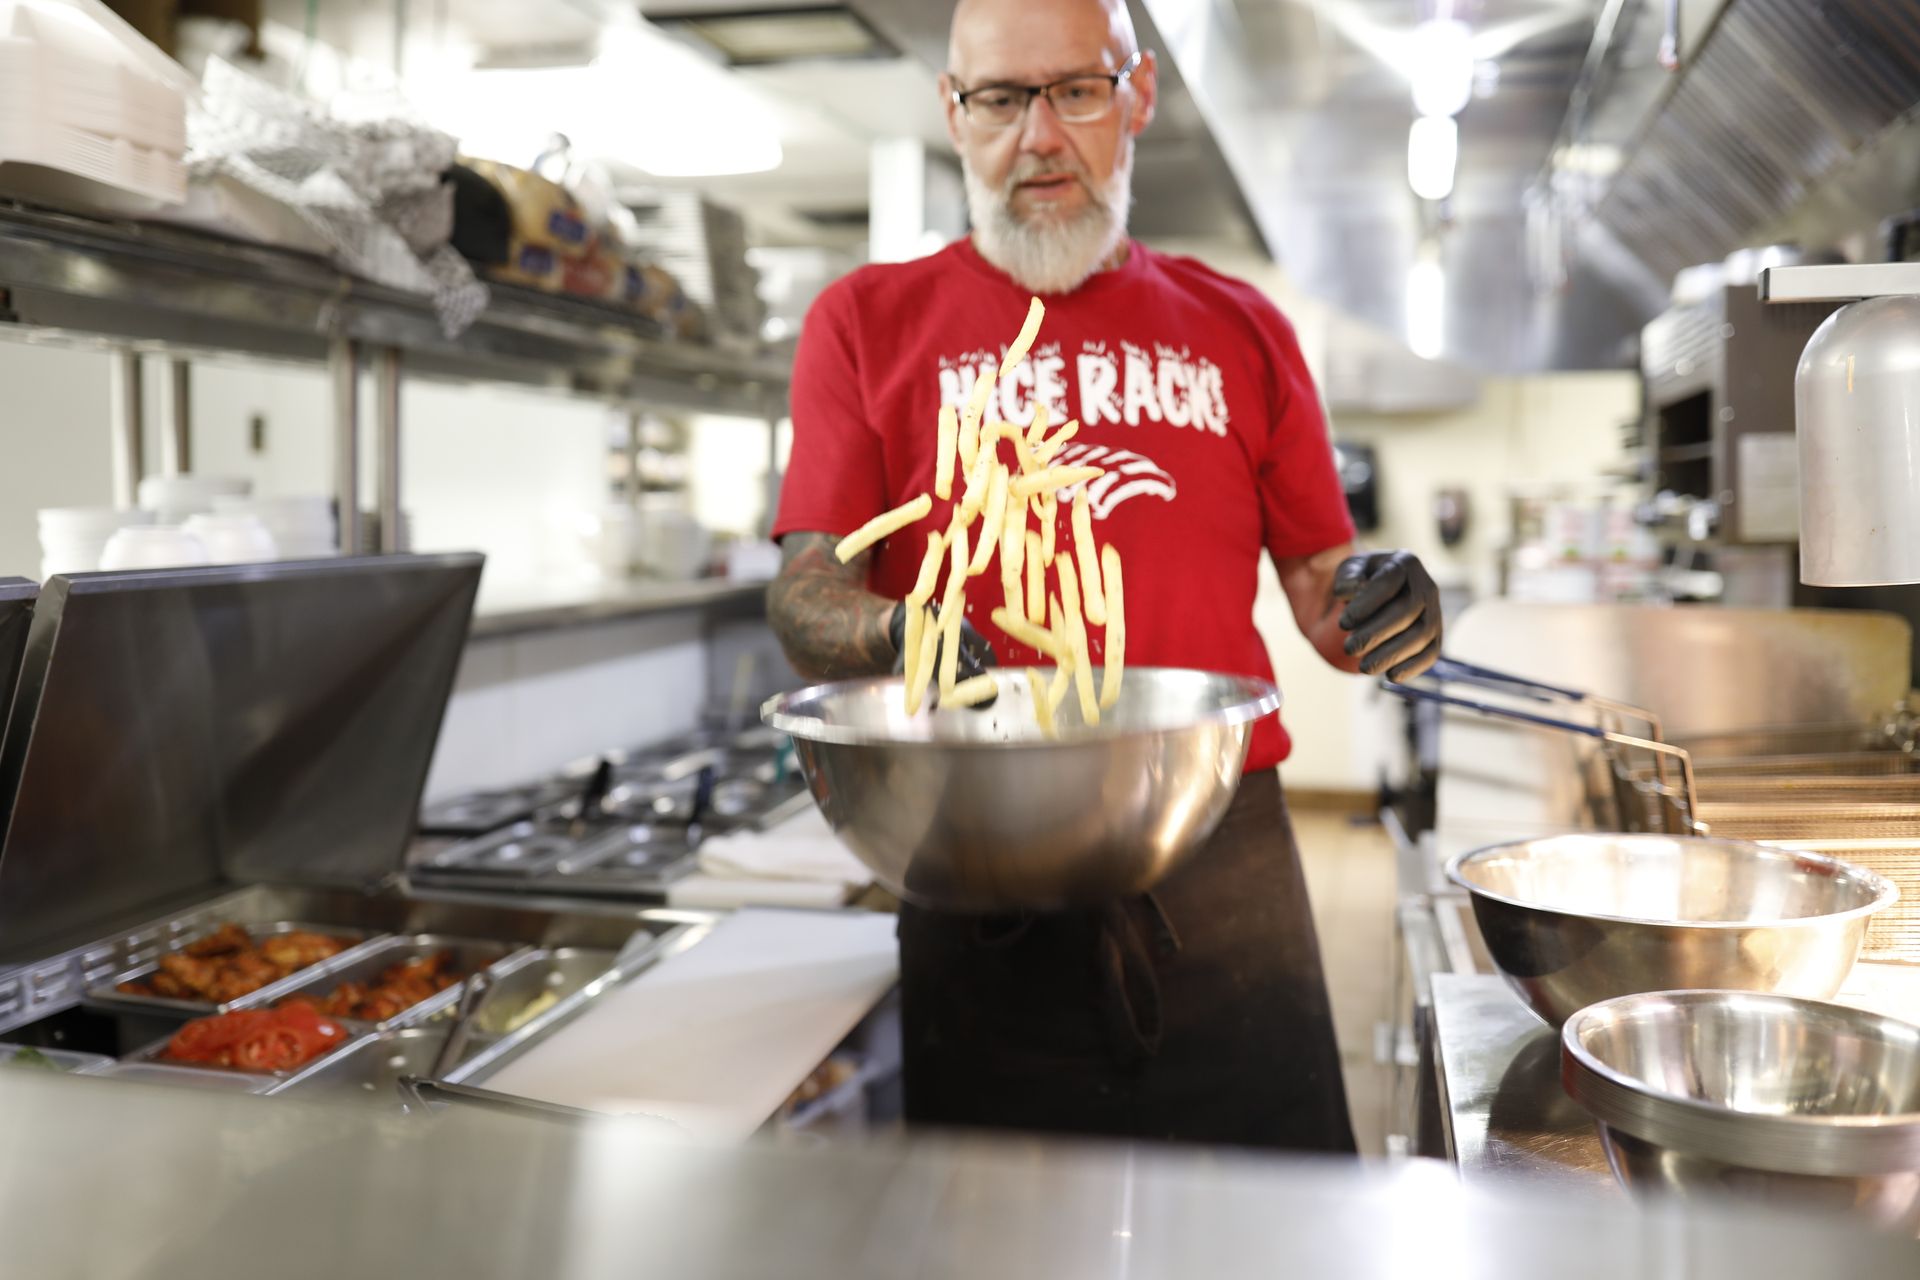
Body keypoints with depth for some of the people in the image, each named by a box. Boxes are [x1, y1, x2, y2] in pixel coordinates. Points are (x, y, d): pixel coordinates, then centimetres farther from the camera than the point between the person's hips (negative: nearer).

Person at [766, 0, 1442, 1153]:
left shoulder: (1238, 331, 12)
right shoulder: (868, 324, 7)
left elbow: (1323, 586, 13)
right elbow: (804, 599, 0)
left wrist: (1376, 606, -9)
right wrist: (899, 635, -21)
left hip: (1227, 874, 2)